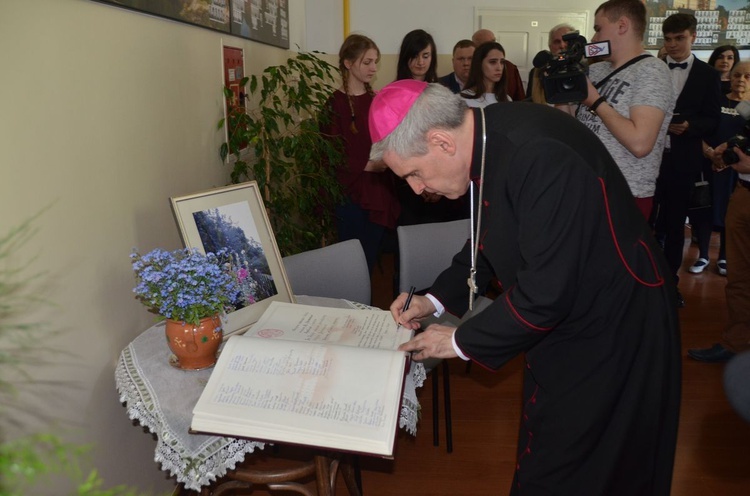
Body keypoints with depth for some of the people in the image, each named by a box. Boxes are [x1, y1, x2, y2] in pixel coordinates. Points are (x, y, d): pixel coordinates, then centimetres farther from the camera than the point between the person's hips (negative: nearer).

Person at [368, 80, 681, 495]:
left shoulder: (540, 156, -32)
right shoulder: (485, 140, -5)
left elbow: (546, 291, -30)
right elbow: (486, 241, 11)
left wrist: (461, 341, -17)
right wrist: (436, 299, 2)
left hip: (609, 331, -8)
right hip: (559, 319, 8)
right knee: (544, 454, 23)